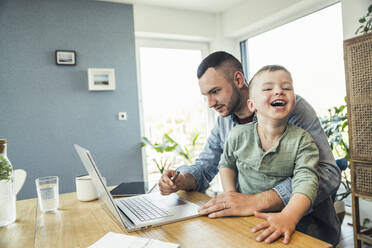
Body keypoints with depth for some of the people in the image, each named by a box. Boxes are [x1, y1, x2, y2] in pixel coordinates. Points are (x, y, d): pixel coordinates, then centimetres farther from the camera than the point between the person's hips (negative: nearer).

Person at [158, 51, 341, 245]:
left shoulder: (292, 106, -16)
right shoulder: (223, 123, 5)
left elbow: (328, 174, -25)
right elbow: (203, 168, 10)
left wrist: (256, 201, -35)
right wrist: (181, 180, -14)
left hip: (304, 226, -4)